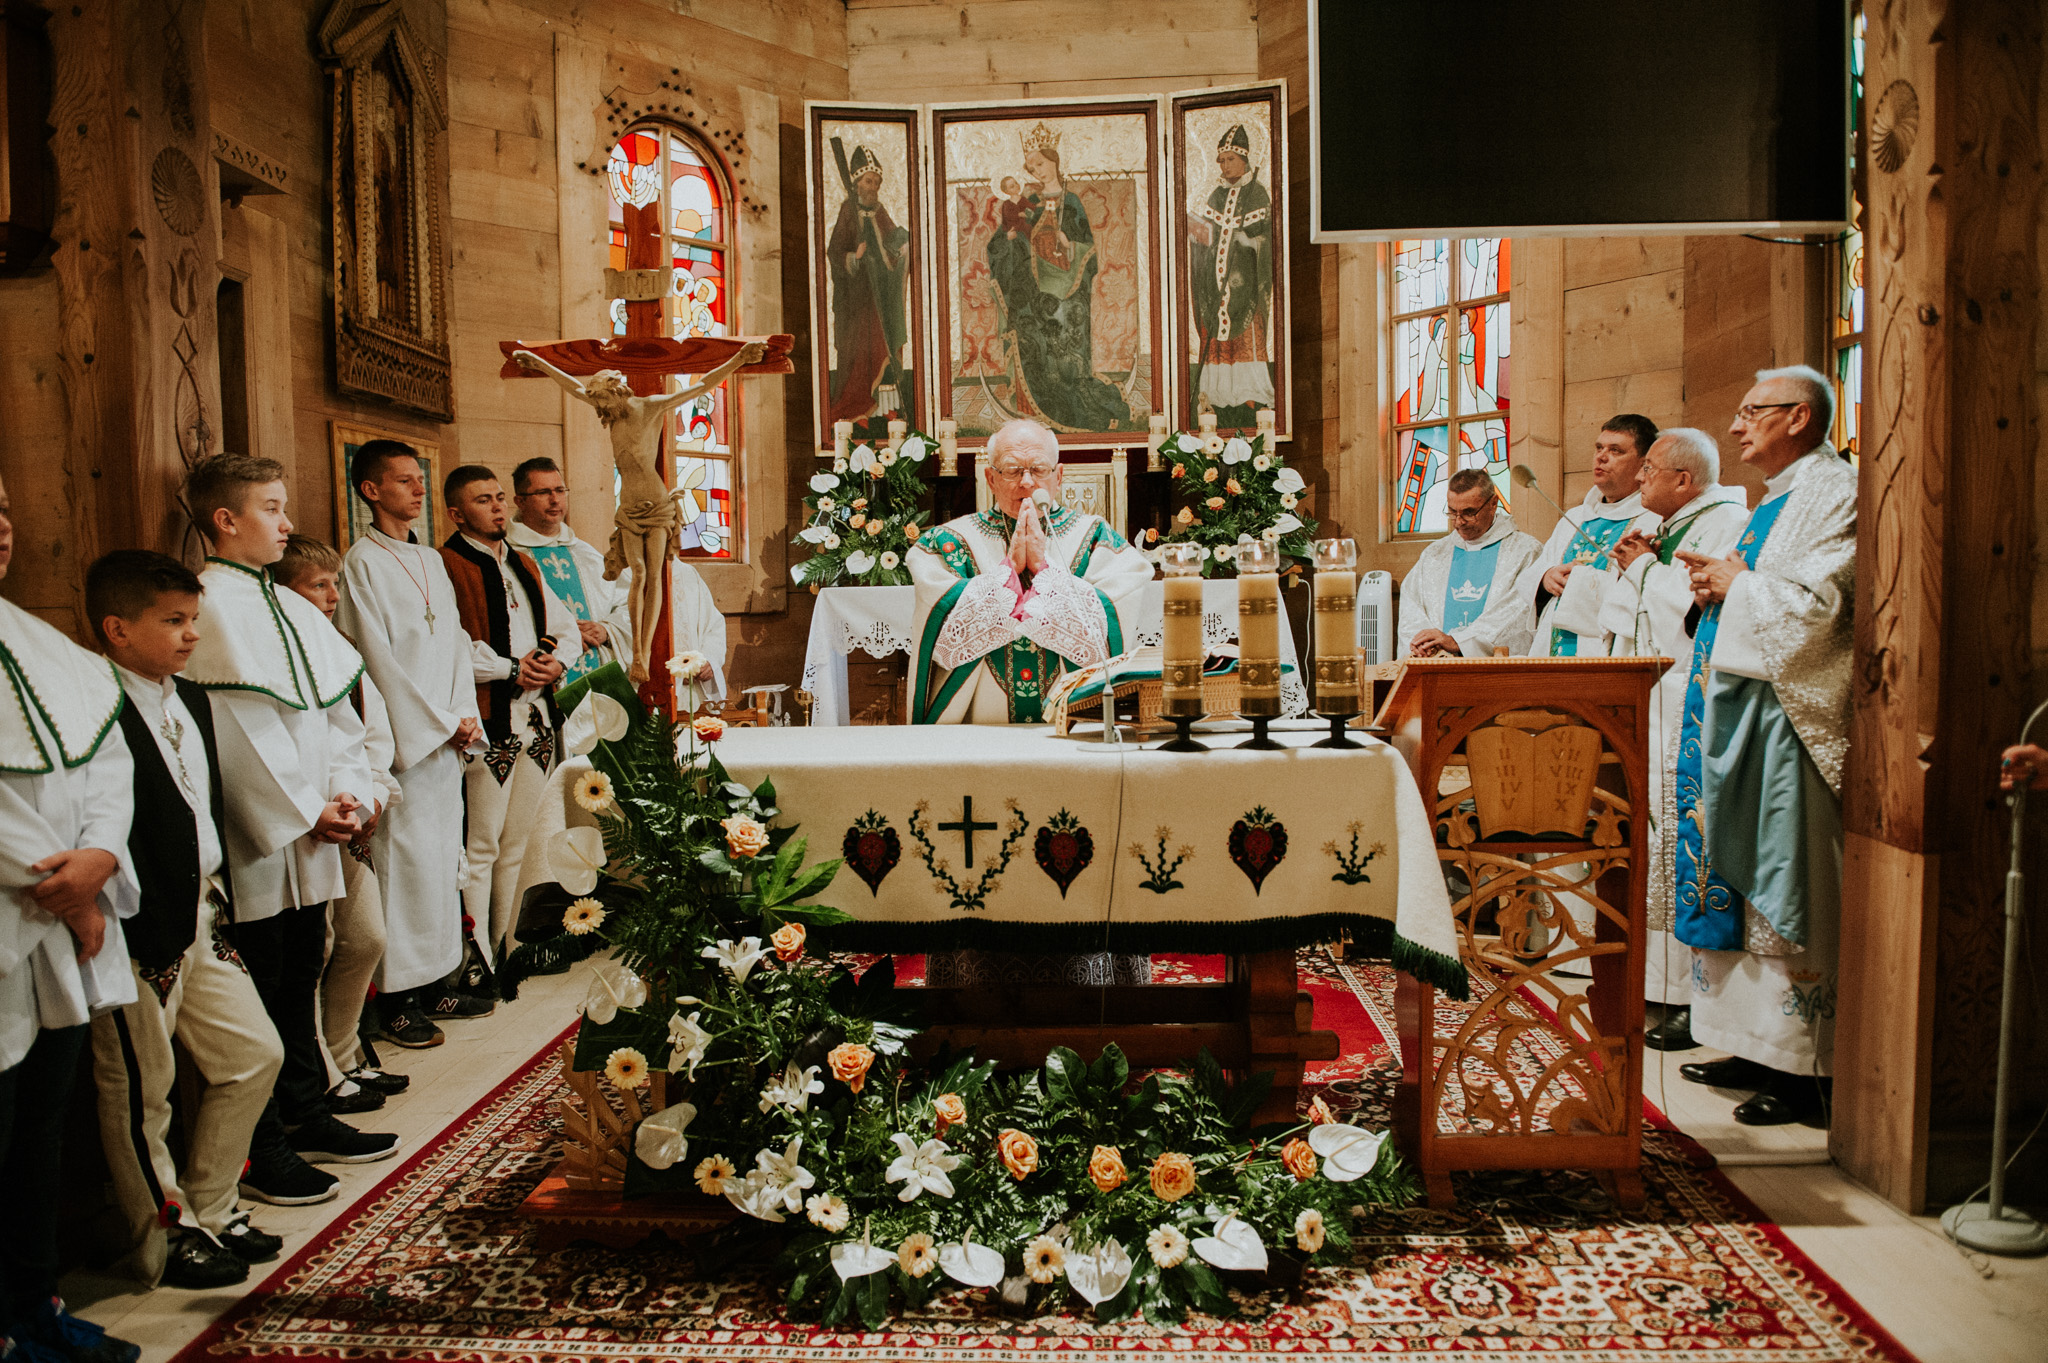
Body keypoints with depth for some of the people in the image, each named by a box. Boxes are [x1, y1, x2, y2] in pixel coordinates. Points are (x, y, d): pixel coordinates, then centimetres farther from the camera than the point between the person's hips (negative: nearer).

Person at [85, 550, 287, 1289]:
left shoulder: (191, 700, 11)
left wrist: (218, 893, 13)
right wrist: (149, 936, -20)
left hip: (203, 917, 9)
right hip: (140, 934, -9)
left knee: (255, 1054, 15)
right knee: (140, 1091, 7)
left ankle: (209, 1210, 30)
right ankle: (163, 1240, 24)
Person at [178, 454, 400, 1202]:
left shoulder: (288, 606, 12)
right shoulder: (211, 607, -14)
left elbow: (336, 709, 12)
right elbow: (236, 730, -18)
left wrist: (349, 791, -1)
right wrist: (304, 812, -12)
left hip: (310, 837, 8)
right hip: (257, 841, -8)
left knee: (300, 980, 17)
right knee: (258, 999, 2)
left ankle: (308, 1117, 30)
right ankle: (261, 1153, 14)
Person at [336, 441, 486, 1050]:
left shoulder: (431, 560, 16)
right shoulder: (362, 562, -7)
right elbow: (378, 659, -12)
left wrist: (467, 714, 1)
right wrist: (442, 723, -10)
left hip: (448, 736, 7)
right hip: (401, 741, -7)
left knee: (442, 858, 11)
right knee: (402, 863, -5)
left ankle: (434, 982, 21)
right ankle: (394, 1003, 4)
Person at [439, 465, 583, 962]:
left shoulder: (524, 566, 20)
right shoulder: (446, 566, -6)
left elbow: (567, 629, 21)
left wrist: (557, 663, 1)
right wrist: (512, 669, -10)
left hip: (538, 719, 8)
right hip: (488, 721, -7)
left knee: (519, 845, 12)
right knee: (481, 847, -5)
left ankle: (510, 950, 21)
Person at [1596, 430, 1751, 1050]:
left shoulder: (1727, 526, -9)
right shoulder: (1668, 532, 20)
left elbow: (1697, 613, -23)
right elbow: (1617, 618, 21)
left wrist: (1644, 567, -9)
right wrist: (1631, 569, 4)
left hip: (1688, 716, -10)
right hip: (1645, 709, 10)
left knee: (1682, 851, -9)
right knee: (1648, 849, 12)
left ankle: (1694, 999, -1)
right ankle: (1657, 982, 21)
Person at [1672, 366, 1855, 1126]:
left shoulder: (1833, 492, -10)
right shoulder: (1775, 499, 20)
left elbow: (1814, 605, -21)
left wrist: (1733, 583, -7)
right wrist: (1716, 585, 7)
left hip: (1784, 718, -10)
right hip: (1736, 710, 10)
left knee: (1783, 890, -6)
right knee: (1739, 884, 11)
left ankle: (1803, 1071, 3)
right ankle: (1759, 1047, 20)